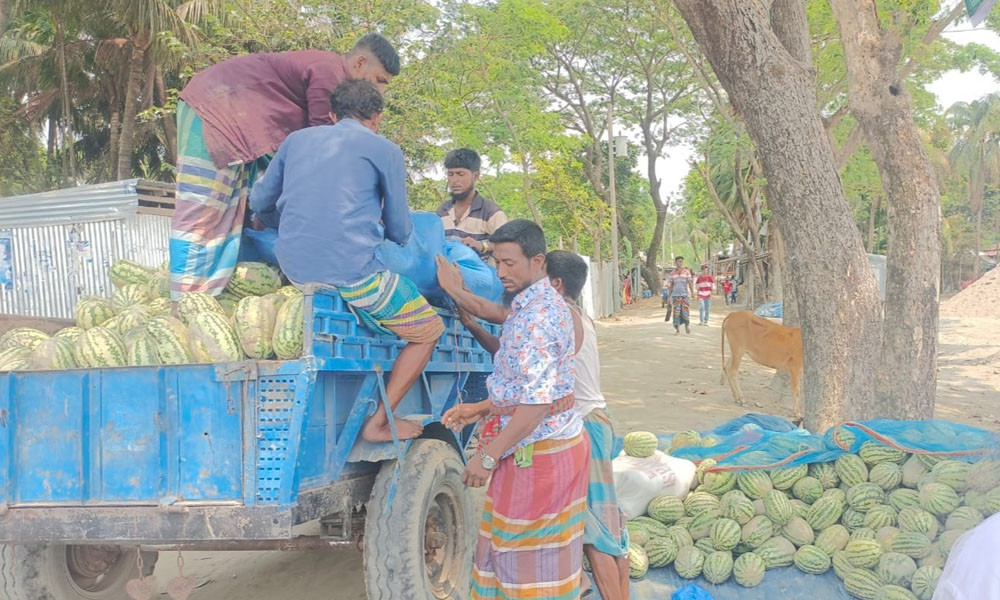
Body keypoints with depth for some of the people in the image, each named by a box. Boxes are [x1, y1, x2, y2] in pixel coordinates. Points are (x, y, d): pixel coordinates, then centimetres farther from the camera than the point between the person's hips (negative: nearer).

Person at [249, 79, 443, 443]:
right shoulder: (385, 150, 5)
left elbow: (259, 202, 23)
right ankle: (380, 423, 9)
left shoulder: (297, 139, 18)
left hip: (293, 267, 6)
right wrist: (394, 235, 34)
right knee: (429, 330, 13)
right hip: (351, 269, -6)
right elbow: (400, 232, 10)